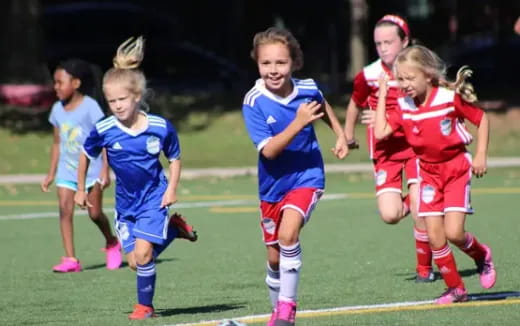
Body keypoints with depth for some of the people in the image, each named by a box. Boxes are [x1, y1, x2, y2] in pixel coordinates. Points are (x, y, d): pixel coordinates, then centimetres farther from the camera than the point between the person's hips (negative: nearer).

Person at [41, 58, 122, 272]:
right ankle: (70, 259, -12)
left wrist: (105, 171, -16)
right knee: (65, 210, -11)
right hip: (66, 169, 5)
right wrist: (51, 174, 15)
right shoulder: (57, 109, 6)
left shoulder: (90, 107, -11)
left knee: (95, 213, -2)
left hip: (90, 168, -5)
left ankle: (111, 244, 27)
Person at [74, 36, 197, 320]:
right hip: (125, 203, 3)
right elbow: (85, 156, 7)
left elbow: (175, 159, 2)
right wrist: (80, 190, 12)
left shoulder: (161, 128, -15)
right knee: (135, 261, 3)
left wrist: (172, 189, -8)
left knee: (143, 253, -16)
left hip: (154, 198, -3)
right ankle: (173, 228, 28)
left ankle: (145, 305, 5)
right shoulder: (103, 131, -13)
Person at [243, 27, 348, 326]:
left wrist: (341, 135, 11)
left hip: (307, 177, -1)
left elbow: (323, 107, 16)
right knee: (274, 257, 12)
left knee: (288, 234, -26)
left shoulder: (308, 89, -11)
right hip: (273, 184, 1)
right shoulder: (254, 102, -19)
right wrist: (298, 123, -35)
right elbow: (268, 150, -26)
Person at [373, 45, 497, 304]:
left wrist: (481, 155, -8)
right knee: (434, 236, -4)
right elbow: (381, 132, -13)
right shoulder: (403, 106, -4)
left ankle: (482, 256, 18)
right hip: (428, 173, 4)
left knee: (454, 232, -14)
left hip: (456, 168, -4)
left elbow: (482, 119, -3)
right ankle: (455, 288, 9)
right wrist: (382, 95, -8)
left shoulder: (451, 98, -15)